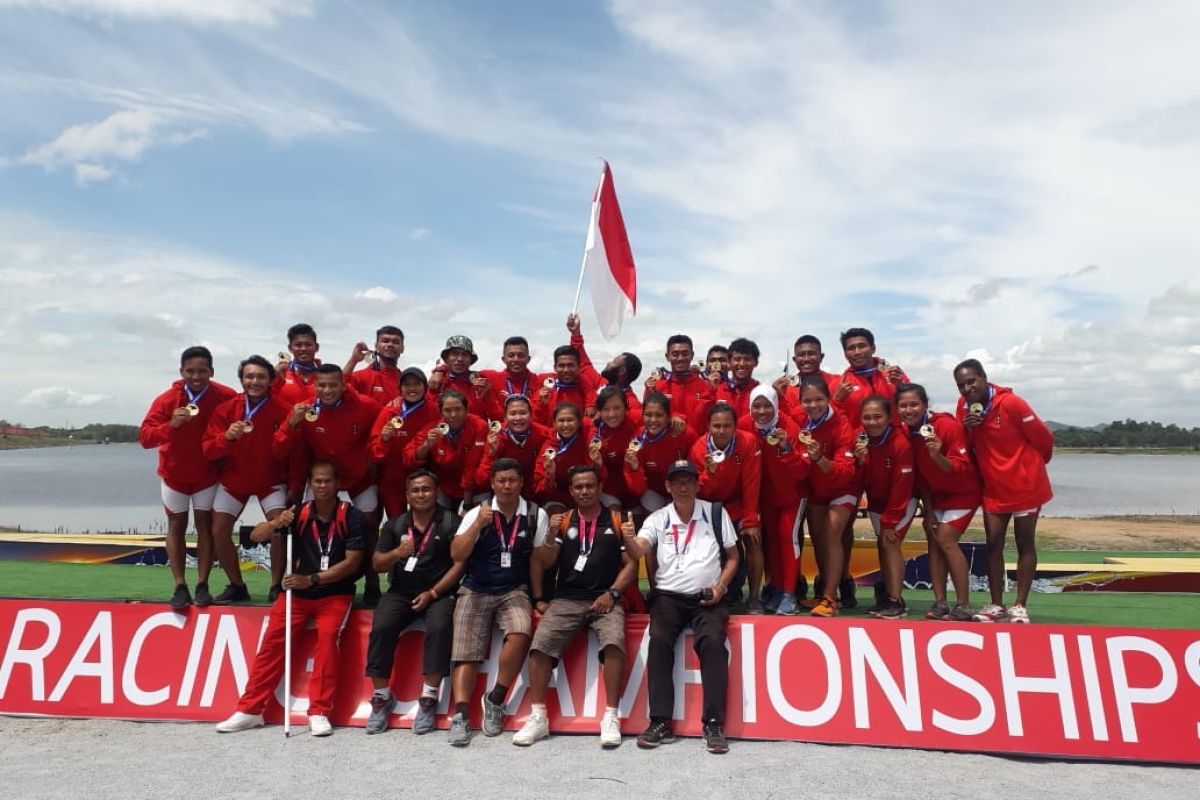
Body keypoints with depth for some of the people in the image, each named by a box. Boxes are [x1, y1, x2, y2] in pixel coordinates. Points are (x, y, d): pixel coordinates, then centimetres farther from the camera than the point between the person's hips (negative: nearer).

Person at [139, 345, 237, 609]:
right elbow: (145, 437, -20)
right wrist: (171, 424, -39)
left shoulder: (225, 397, -17)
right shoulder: (167, 399, -16)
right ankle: (180, 587, 9)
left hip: (208, 474, -1)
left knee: (205, 525, 2)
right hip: (174, 474, 1)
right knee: (176, 526, 5)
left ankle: (202, 585, 8)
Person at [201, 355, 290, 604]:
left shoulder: (282, 411, -18)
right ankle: (237, 586, 20)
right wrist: (227, 436, -33)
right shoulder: (226, 409, -10)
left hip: (270, 480, -3)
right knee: (219, 531, 1)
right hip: (233, 479, 3)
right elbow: (209, 450, -12)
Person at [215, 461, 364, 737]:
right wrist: (275, 523, -23)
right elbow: (255, 536, -2)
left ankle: (319, 712, -16)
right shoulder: (299, 514, 0)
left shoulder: (352, 517, -9)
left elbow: (352, 562, -13)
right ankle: (250, 710, 5)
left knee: (328, 634, -24)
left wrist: (313, 579, -20)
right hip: (298, 592, 3)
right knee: (272, 638, -10)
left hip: (335, 593, -3)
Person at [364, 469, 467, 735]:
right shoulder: (394, 524, 10)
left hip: (439, 592, -3)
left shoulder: (451, 522, -2)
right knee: (380, 628, -23)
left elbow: (460, 564, -7)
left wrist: (432, 593, -14)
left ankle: (428, 699, -18)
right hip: (400, 592, 3)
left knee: (439, 628, -31)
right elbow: (376, 565, 7)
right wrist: (397, 553, -14)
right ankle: (381, 697, -7)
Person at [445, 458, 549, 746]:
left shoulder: (536, 515, 1)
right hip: (476, 590, 1)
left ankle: (495, 700, -7)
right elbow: (456, 555, -8)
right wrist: (478, 524, -19)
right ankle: (460, 715, -10)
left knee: (520, 634, -26)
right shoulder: (477, 512, 1)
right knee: (467, 650, -13)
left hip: (514, 591, -1)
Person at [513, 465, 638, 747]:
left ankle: (611, 717, -19)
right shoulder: (563, 521, 12)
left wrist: (611, 593, -9)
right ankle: (538, 717, -9)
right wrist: (552, 536, -11)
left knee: (614, 642, -30)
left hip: (605, 599, -2)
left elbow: (631, 564, 4)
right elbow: (544, 563, 7)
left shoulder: (617, 521, 8)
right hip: (566, 599, 2)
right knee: (541, 644, -21)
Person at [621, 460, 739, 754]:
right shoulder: (657, 518, 5)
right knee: (659, 641, -24)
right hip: (668, 596, 1)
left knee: (712, 641, -26)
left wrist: (721, 585, -6)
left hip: (708, 597, -1)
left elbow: (732, 557, 10)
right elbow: (638, 552, -11)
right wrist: (628, 538, -34)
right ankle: (660, 722, -15)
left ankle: (714, 724, -16)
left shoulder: (716, 513, 4)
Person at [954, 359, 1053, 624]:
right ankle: (996, 605, 13)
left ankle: (1020, 606, 12)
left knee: (1025, 544, 6)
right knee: (993, 544, 5)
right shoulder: (964, 406, -1)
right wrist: (966, 428, -18)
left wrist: (1033, 465, 9)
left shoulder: (1011, 403, -19)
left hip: (1025, 484, -5)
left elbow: (1043, 438, -10)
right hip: (993, 487, 5)